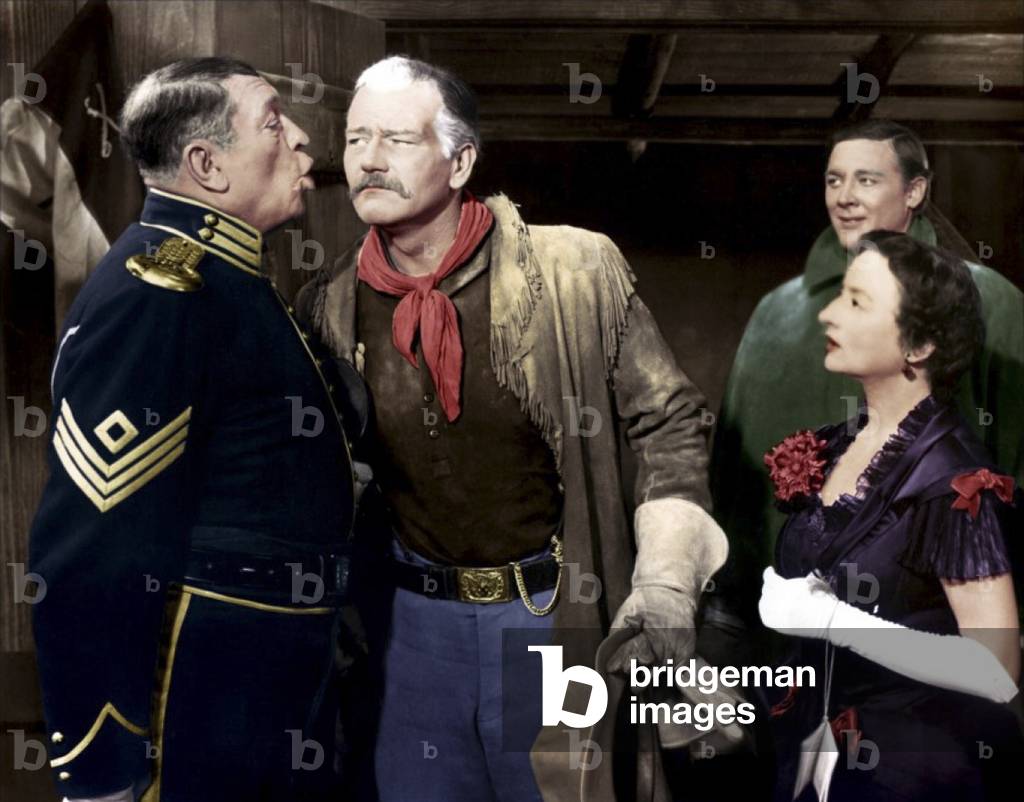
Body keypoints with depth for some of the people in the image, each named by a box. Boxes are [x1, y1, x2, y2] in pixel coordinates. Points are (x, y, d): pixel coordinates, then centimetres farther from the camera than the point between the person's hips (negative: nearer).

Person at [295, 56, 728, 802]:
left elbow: (670, 422, -6)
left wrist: (664, 586, -12)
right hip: (411, 614, 2)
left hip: (560, 615, -2)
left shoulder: (575, 273, -13)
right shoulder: (328, 307, -4)